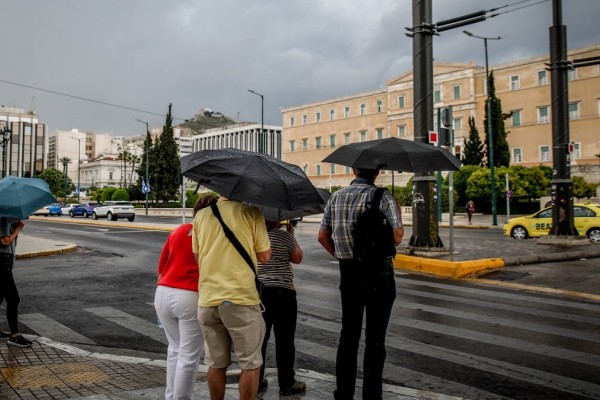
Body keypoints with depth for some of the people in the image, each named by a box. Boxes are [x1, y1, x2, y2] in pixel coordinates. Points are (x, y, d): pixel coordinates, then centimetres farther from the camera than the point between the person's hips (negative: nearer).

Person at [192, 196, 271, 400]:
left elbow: (197, 256, 14)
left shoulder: (201, 215, 7)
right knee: (250, 364, 8)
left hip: (207, 299, 5)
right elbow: (264, 257, -3)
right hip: (240, 298, -5)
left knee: (216, 364, 16)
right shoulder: (251, 212, -6)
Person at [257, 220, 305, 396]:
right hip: (282, 293, -5)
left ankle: (256, 381, 21)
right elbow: (298, 258, 2)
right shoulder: (284, 236, -11)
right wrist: (292, 234, 11)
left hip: (257, 292, 5)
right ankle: (287, 383, 11)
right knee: (284, 340, 4)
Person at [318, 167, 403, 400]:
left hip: (348, 273, 5)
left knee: (348, 334, 14)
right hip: (378, 273, -4)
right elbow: (397, 236, -17)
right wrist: (398, 214, 1)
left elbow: (322, 236, 6)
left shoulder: (336, 197, 4)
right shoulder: (382, 197, -11)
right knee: (375, 339, 5)